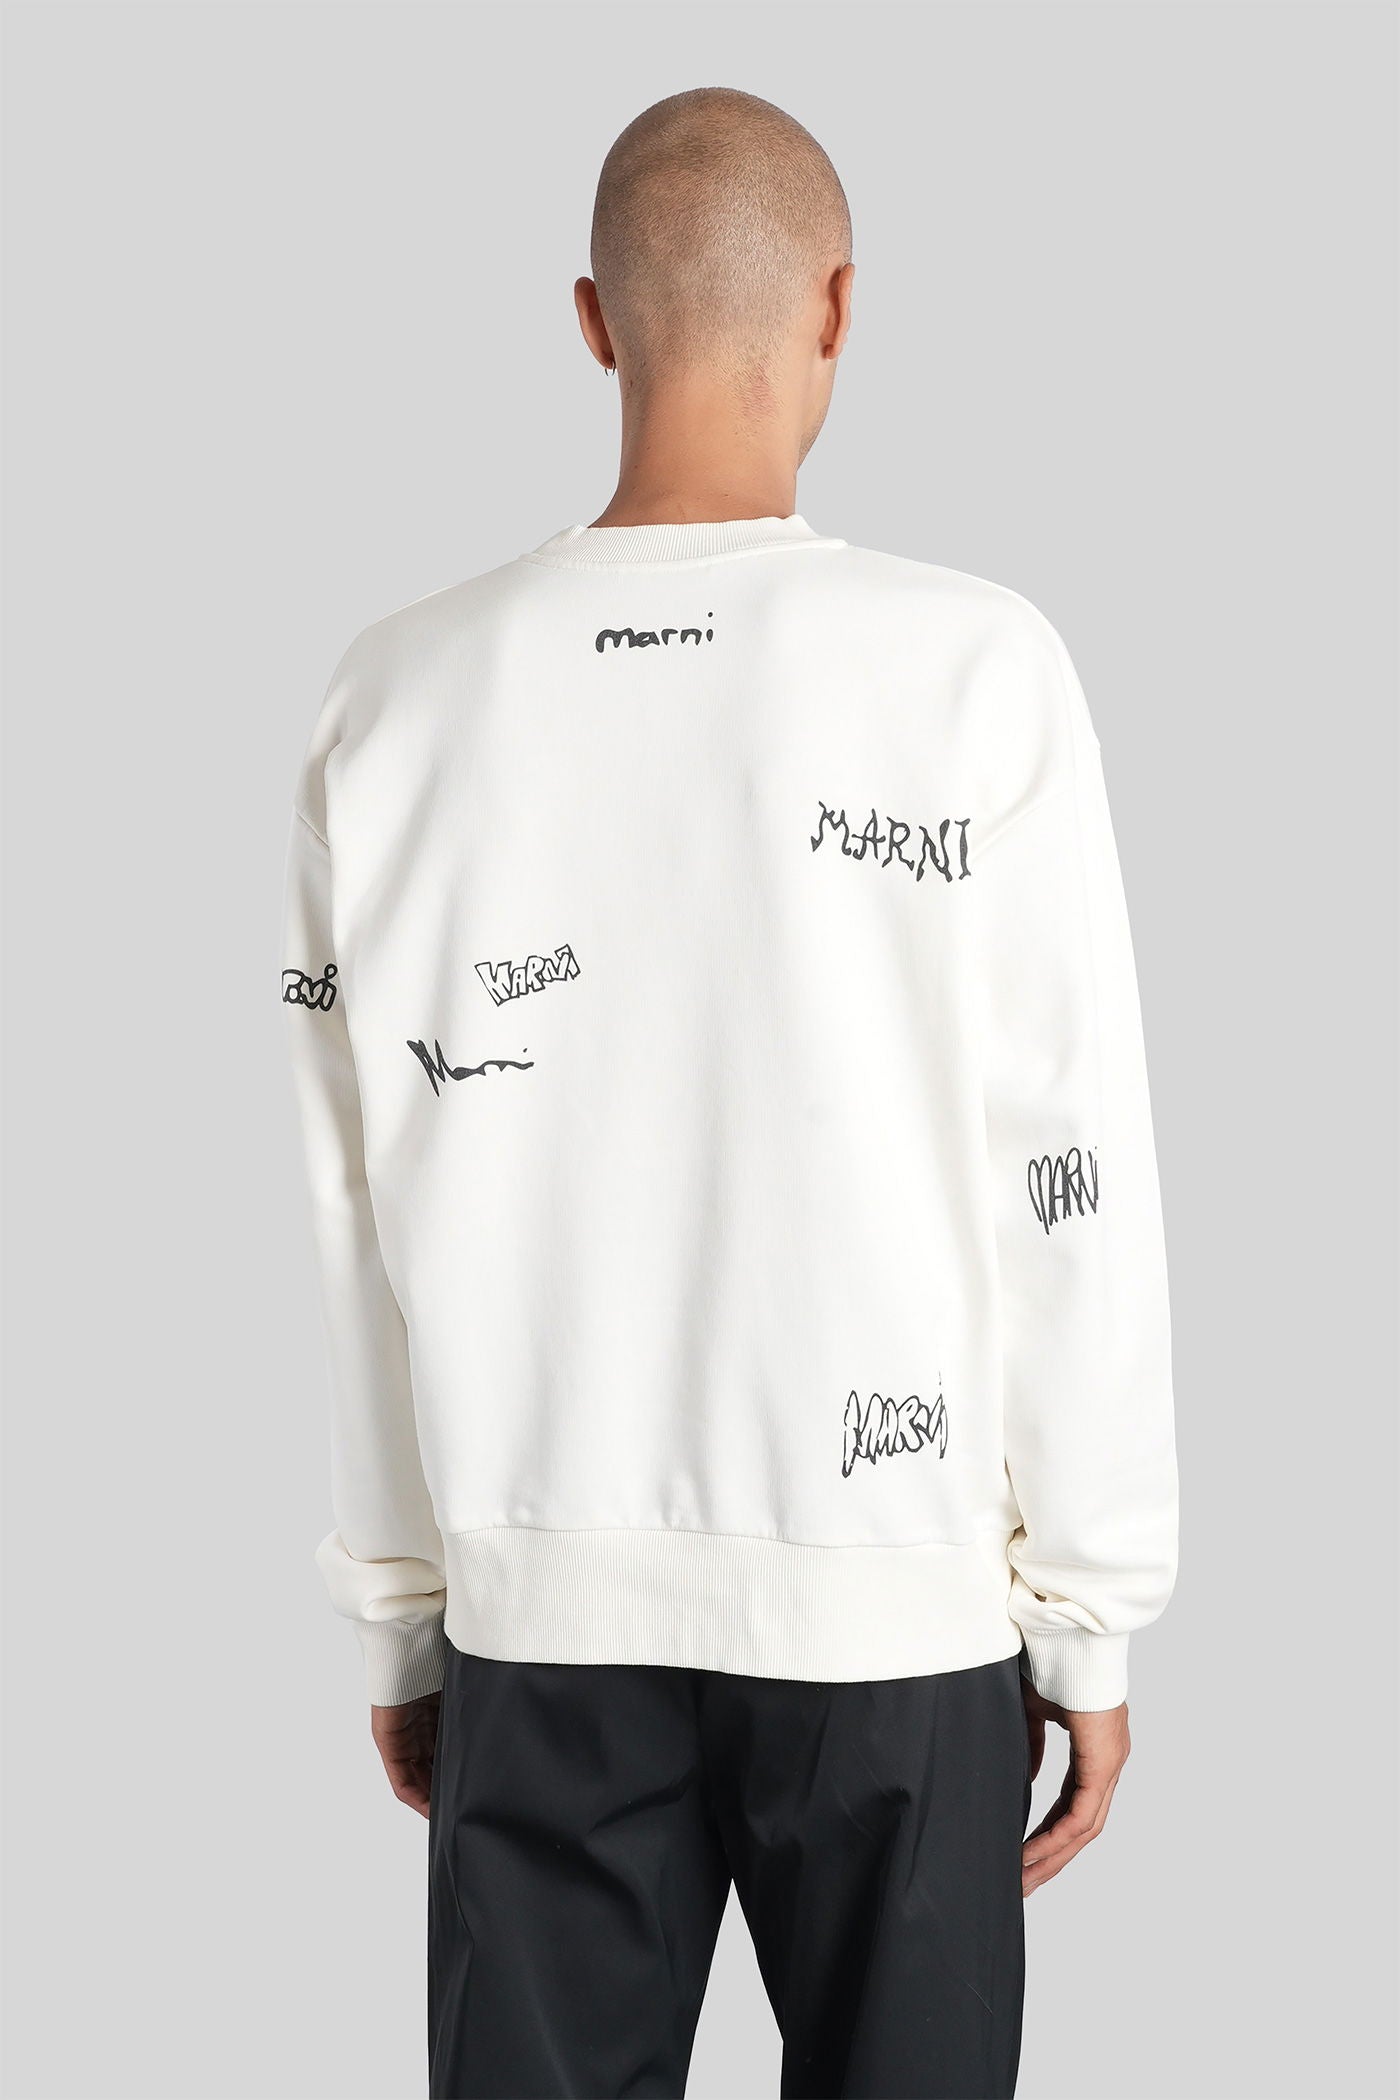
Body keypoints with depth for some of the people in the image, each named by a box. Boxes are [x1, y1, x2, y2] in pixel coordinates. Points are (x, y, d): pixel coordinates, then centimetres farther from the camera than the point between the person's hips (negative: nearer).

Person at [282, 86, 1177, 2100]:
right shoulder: (972, 667, -9)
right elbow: (1072, 1179, -7)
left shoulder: (403, 696, -2)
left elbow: (360, 1210, 2)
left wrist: (401, 1616, 12)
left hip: (542, 1598, 2)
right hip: (894, 1594, -1)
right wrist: (1090, 1615, 2)